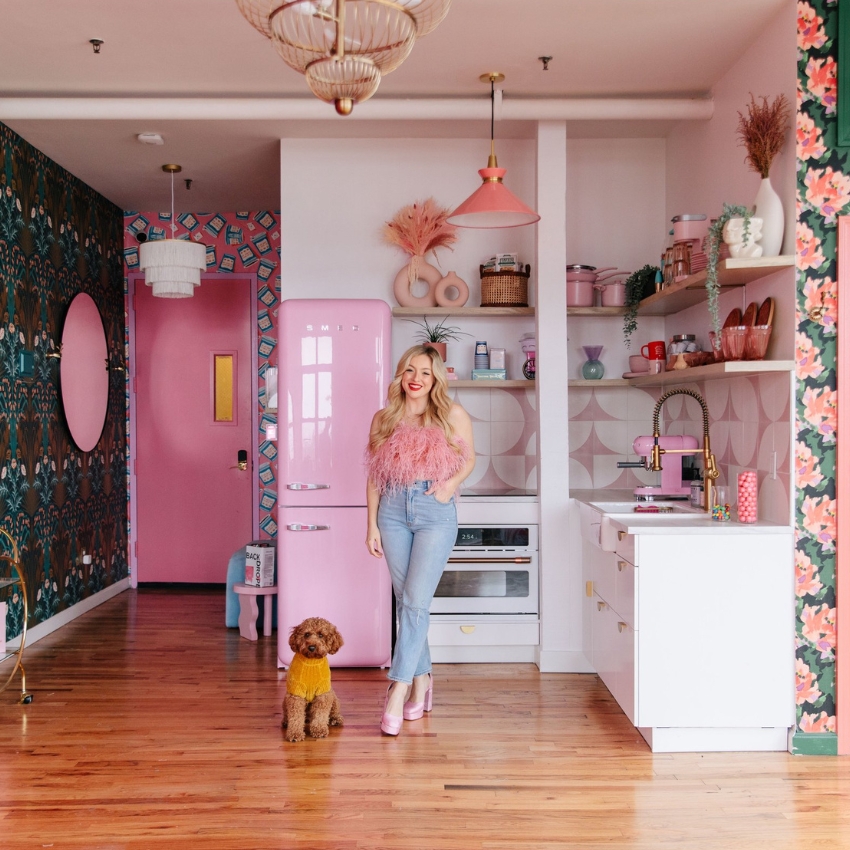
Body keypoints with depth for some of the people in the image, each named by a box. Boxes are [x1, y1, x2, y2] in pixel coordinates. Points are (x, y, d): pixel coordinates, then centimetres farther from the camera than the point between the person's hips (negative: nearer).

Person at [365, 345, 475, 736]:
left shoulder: (453, 415, 2)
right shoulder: (384, 419, 8)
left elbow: (469, 458, 13)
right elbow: (374, 476, 10)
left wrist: (451, 483, -7)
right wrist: (372, 524, 5)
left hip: (436, 513, -3)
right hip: (393, 512, 3)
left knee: (415, 601, -9)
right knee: (407, 601, 9)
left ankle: (398, 691, -6)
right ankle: (422, 679, 24)